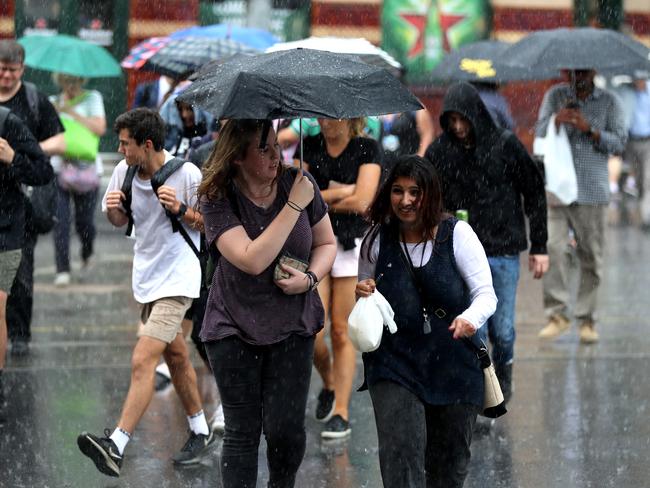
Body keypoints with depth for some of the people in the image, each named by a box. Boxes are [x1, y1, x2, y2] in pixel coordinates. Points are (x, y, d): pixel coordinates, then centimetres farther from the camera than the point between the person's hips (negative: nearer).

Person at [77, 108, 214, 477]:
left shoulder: (187, 174, -17)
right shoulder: (124, 171, -1)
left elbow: (211, 224, -7)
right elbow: (120, 220, 14)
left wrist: (180, 209, -24)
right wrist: (113, 208, -9)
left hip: (176, 279, -7)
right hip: (146, 276, 7)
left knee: (143, 361, -17)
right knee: (176, 355, 20)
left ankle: (116, 446, -24)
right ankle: (201, 431, 36)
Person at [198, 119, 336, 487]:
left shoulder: (298, 181, -6)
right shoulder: (217, 199, -14)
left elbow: (327, 243, 7)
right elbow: (253, 261, -27)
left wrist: (309, 278, -14)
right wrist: (294, 205, -28)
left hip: (292, 325, 2)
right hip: (235, 328, -1)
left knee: (286, 429, -4)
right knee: (241, 432, 2)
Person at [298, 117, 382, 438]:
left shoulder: (367, 149, 0)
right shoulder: (309, 147, 9)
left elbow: (361, 202, -11)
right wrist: (341, 191, -8)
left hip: (351, 246, -2)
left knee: (341, 332, -2)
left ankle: (341, 414, 4)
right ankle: (328, 385, 24)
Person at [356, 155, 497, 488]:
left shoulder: (457, 234, -6)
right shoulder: (377, 239, 1)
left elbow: (486, 294, -7)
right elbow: (363, 300, 17)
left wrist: (470, 318, -29)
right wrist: (363, 295, -7)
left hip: (454, 365, 0)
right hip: (395, 364, 0)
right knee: (400, 452, -18)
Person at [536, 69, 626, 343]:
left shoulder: (609, 102, 8)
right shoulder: (555, 96, 10)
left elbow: (619, 143, 1)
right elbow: (540, 133, 6)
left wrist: (589, 129, -14)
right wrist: (556, 120, -16)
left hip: (592, 193, 0)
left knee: (590, 257, 1)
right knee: (552, 248, -14)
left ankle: (587, 320, 11)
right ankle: (557, 314, -6)